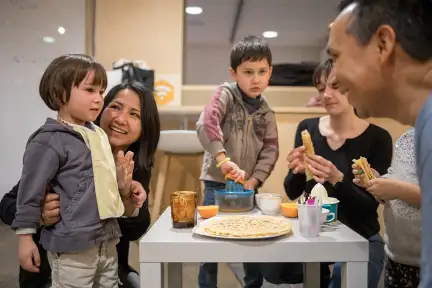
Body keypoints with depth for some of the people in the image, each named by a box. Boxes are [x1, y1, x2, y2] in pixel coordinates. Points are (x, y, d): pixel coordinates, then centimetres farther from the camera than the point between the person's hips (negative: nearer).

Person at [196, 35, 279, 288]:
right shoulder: (226, 94, -8)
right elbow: (205, 125, -24)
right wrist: (223, 159, -33)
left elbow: (270, 150, 2)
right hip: (217, 182, -4)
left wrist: (254, 180, -11)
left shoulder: (266, 112, 5)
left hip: (248, 184, 4)